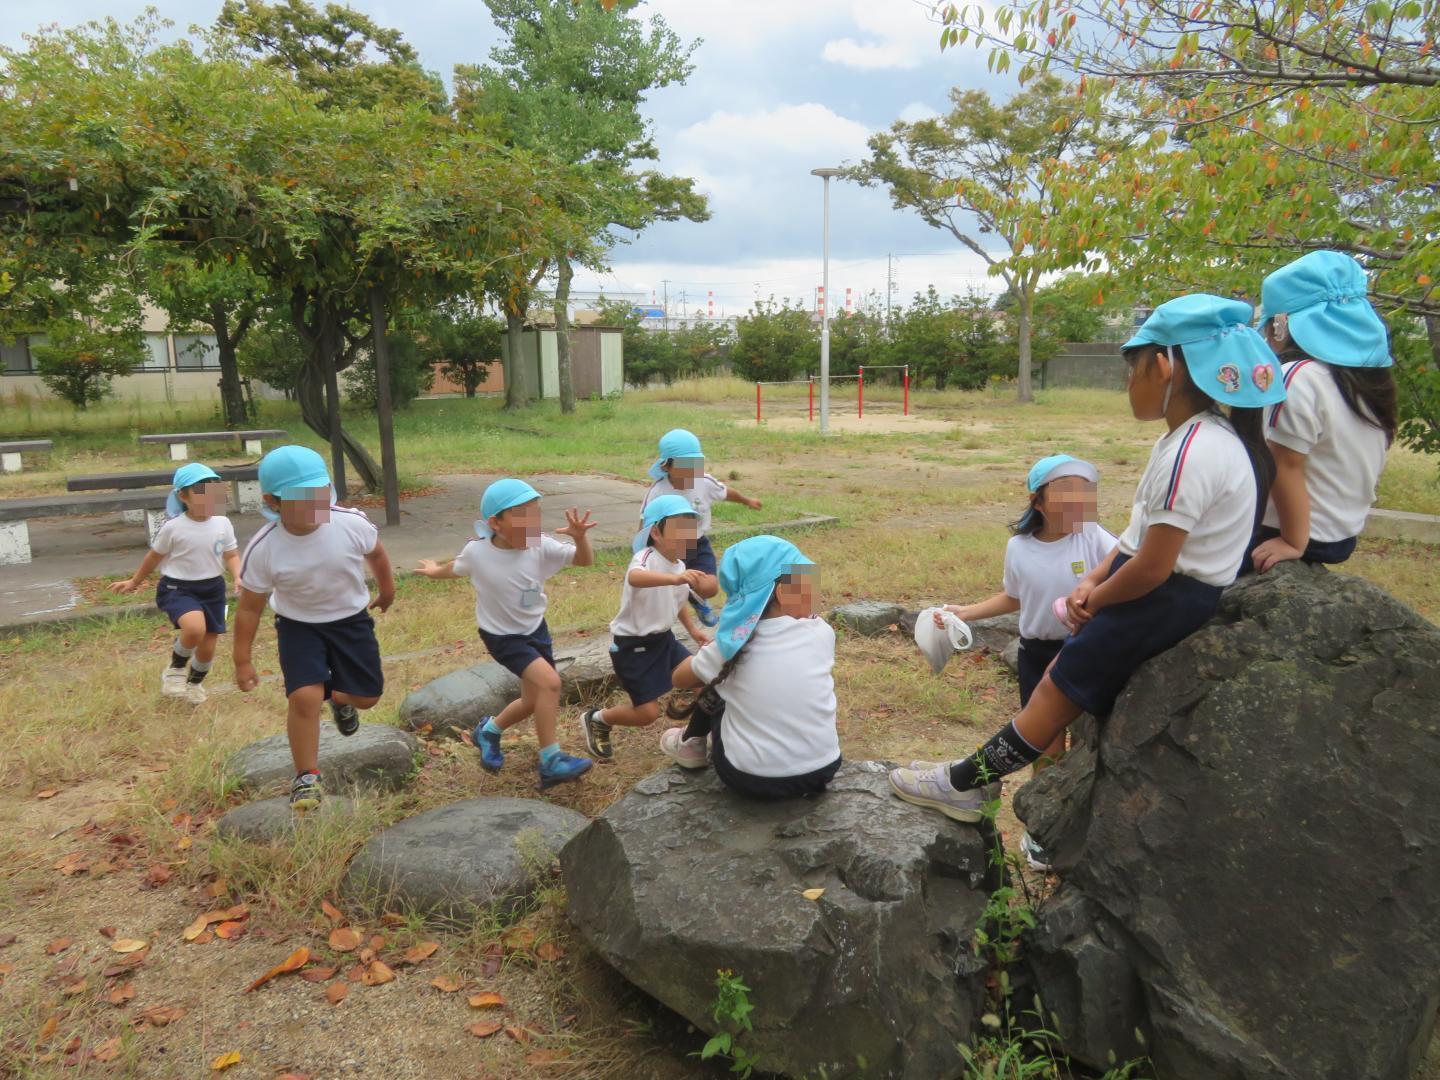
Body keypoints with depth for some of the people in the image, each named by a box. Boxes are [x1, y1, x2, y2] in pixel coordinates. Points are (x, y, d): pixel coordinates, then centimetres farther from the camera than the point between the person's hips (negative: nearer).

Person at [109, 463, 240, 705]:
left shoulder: (222, 523, -4)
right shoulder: (174, 527, -12)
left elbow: (231, 555, 4)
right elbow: (154, 556, 3)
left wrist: (238, 578, -16)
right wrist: (134, 582, 15)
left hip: (212, 588, 4)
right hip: (178, 588, -4)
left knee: (208, 647, 11)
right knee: (195, 628, -33)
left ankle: (194, 684, 43)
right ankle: (175, 668, -1)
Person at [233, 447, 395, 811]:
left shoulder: (353, 524, -25)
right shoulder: (264, 549, -26)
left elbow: (376, 554, 0)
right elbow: (249, 608, -12)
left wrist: (386, 590, 17)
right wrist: (242, 661, -6)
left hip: (351, 619, 2)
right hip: (298, 626, -2)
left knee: (367, 696, 9)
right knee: (304, 696, -19)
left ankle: (339, 698, 49)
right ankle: (306, 778, 2)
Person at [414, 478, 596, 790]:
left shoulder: (541, 546, -19)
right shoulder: (477, 552, -21)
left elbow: (585, 560, -20)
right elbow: (456, 568, 3)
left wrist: (579, 537, -41)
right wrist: (435, 571, 25)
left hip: (536, 629, 5)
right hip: (502, 636, -4)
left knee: (534, 701, 15)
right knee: (550, 682, -25)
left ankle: (488, 731, 45)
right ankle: (550, 762, -14)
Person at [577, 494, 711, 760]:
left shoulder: (680, 565, 2)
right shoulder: (646, 558, -25)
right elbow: (635, 578, -52)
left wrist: (693, 630, 13)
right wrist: (675, 578, -67)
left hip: (663, 638, 8)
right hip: (634, 645, -8)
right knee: (647, 713, -6)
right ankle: (596, 719, 21)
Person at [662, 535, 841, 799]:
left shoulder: (730, 644, -9)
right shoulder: (822, 632, -8)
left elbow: (680, 679, 12)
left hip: (750, 779, -2)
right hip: (821, 771, 2)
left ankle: (691, 745, 39)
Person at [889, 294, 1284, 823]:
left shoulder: (1193, 453, -25)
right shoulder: (1191, 437, 7)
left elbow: (1151, 567, -24)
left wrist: (1095, 601, -7)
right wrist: (1091, 582, 1)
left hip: (1170, 603, -9)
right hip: (1167, 592, 9)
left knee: (1061, 686, -3)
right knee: (1058, 679, 9)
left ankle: (966, 783, 8)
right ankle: (971, 782, 16)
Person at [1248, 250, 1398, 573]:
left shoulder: (1299, 378, -21)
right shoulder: (1372, 375, 6)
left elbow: (1286, 468, -21)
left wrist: (1293, 542, -14)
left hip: (1306, 535, -9)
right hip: (1345, 536, 9)